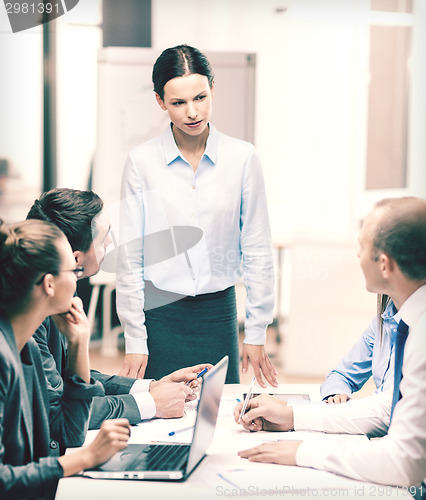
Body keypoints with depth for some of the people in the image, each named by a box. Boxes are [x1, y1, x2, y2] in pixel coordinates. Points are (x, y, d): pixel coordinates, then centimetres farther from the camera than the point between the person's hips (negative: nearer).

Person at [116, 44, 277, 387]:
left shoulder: (242, 158, -2)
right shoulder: (141, 162, -4)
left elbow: (257, 252, 3)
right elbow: (130, 258, -1)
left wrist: (256, 334, 3)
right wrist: (134, 340, -2)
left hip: (219, 311, 1)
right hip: (160, 316, -1)